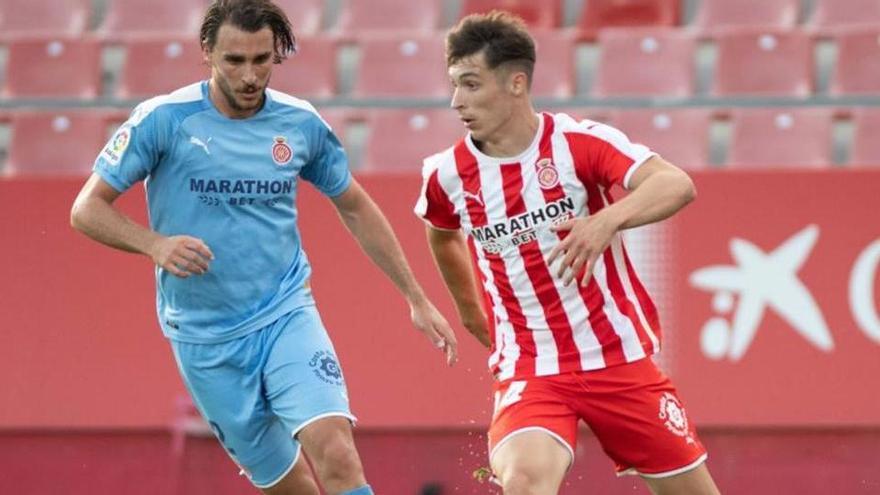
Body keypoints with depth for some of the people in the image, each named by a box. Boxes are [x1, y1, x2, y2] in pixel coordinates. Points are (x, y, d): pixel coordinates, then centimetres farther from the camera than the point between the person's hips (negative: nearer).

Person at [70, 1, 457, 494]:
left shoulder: (302, 124, 0)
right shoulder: (164, 119, -9)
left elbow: (355, 208, 15)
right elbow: (87, 208, -6)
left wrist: (417, 298, 15)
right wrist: (156, 244, -25)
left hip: (288, 315, 1)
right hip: (206, 338, -1)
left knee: (336, 454, -22)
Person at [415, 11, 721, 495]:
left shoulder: (579, 142, -12)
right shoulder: (447, 175, -3)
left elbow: (677, 184, -26)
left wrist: (608, 220, -43)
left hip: (620, 357, 0)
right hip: (529, 371, 0)